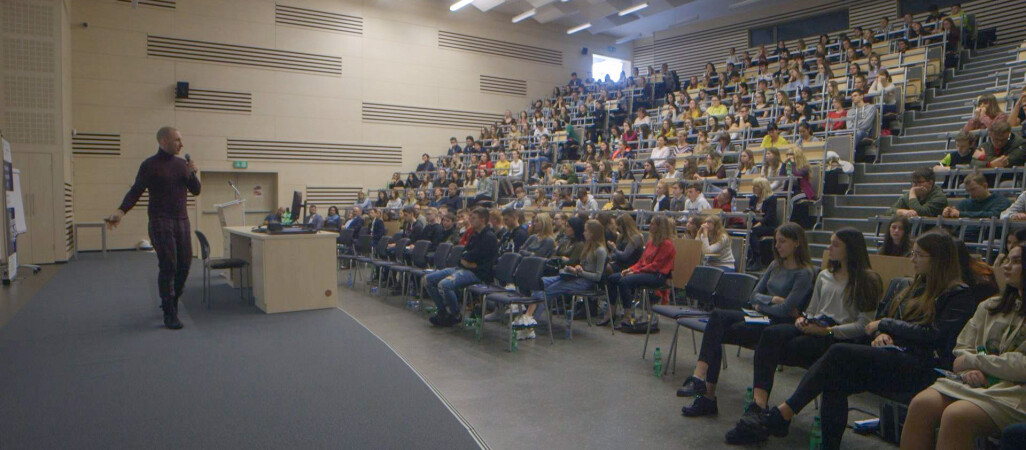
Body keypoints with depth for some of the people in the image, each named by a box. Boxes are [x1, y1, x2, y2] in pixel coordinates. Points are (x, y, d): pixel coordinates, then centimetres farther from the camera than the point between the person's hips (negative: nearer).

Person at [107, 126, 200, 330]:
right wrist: (121, 211, -21)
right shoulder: (149, 165, -2)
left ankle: (172, 301, 28)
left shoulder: (181, 164, 12)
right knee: (168, 267, -8)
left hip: (182, 220, 5)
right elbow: (135, 191, -6)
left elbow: (196, 191, 12)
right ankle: (170, 314, -2)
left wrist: (192, 173, -6)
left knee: (184, 265, 6)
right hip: (160, 221, -5)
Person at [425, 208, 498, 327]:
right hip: (462, 268, 10)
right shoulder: (475, 236, 19)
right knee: (428, 279, 3)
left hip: (476, 273, -10)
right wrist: (465, 260, -7)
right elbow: (463, 255, 15)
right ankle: (443, 311, 9)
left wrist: (465, 257, 2)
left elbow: (473, 255, -18)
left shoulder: (489, 237, -10)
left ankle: (456, 316, -10)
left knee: (444, 284, -33)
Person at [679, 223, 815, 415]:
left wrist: (762, 305, 0)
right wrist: (774, 300, -7)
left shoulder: (805, 273, -8)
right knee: (717, 315, -22)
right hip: (761, 318, 7)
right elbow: (754, 295, 11)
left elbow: (786, 310, -15)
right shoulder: (775, 266, 16)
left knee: (717, 333, -24)